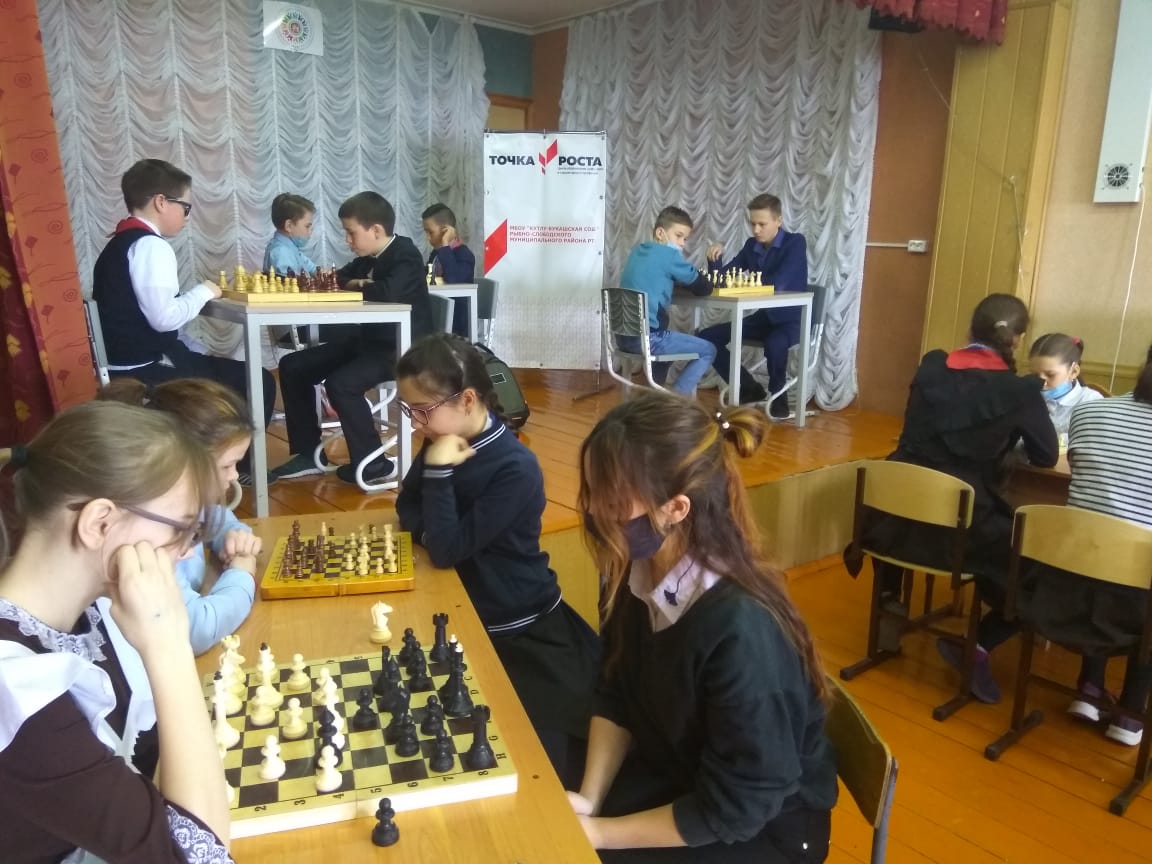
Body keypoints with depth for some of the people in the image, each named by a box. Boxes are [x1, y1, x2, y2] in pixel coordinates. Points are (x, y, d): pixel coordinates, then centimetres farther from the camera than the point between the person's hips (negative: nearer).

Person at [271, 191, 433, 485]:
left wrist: (356, 285, -13)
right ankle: (308, 453, 11)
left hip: (402, 349, -10)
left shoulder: (406, 256, -16)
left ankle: (372, 463, -14)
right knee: (292, 366, 5)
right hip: (369, 341, 10)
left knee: (340, 383, -32)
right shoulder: (368, 257, 10)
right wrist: (353, 282, -4)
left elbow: (388, 292, -35)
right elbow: (340, 278, 22)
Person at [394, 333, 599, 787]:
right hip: (465, 616, 7)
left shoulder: (515, 468, -25)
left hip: (523, 634, -6)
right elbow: (409, 509, 6)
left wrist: (439, 471, -26)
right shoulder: (443, 445, -2)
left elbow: (448, 549, -26)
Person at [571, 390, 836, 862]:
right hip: (671, 772, 6)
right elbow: (614, 695, 1)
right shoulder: (638, 569, -13)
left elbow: (730, 810, -24)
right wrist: (587, 799, -11)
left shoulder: (741, 629, -33)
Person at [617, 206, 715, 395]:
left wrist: (679, 280, 15)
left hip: (624, 335, 8)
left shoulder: (637, 251, 16)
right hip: (647, 337, -8)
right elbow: (705, 288, -2)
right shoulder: (669, 254, -7)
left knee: (668, 339, 36)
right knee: (708, 350, 4)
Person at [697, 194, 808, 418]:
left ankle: (777, 397, -9)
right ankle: (750, 389, 6)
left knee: (774, 344, -40)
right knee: (707, 337, -7)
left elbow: (778, 284, -26)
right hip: (763, 317, 7)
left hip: (792, 319, -6)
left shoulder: (795, 242, -12)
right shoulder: (751, 245, 6)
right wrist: (716, 258, -15)